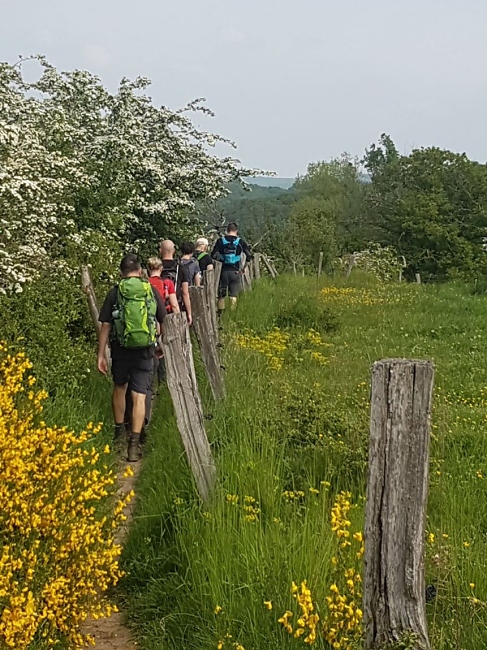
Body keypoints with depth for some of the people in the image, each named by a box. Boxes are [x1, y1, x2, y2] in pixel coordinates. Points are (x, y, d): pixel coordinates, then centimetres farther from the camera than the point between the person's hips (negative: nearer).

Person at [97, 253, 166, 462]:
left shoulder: (115, 292, -2)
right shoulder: (151, 291, 2)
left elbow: (105, 326, -4)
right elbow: (163, 322, 10)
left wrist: (101, 354, 1)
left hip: (120, 349, 1)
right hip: (144, 350, 0)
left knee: (119, 388, 23)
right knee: (139, 396, -1)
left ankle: (119, 431, 35)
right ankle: (134, 443, -9)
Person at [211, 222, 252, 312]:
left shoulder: (221, 241, -3)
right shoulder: (240, 241, -3)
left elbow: (214, 255, -6)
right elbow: (249, 255, -3)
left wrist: (221, 259, 11)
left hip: (224, 271, 1)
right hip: (235, 271, -1)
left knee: (221, 295, 13)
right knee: (233, 295, 7)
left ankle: (220, 313, 17)